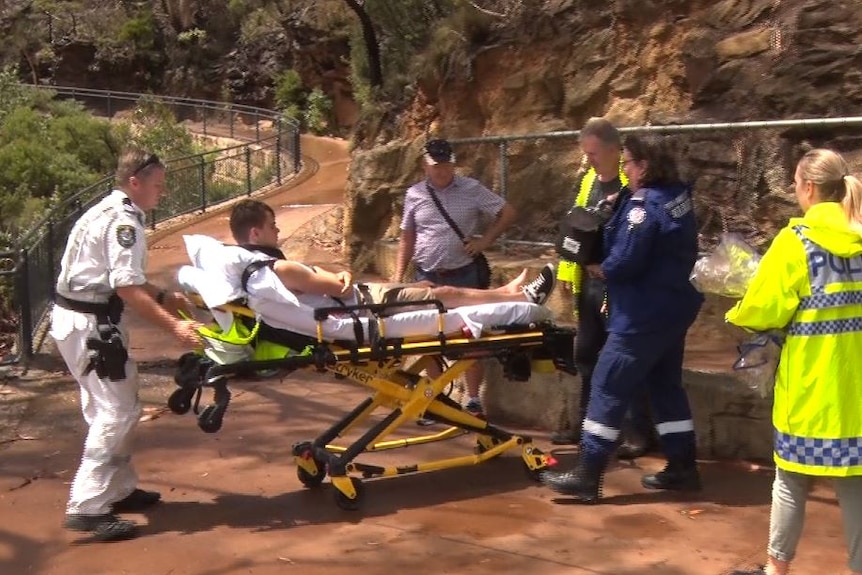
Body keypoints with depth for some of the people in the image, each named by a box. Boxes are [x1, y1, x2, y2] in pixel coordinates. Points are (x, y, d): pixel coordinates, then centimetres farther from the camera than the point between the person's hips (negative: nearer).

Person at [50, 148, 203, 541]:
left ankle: (119, 489, 29)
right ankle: (87, 507, -9)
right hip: (89, 324, -11)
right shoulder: (124, 221, -17)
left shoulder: (110, 211, 14)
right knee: (117, 411, -9)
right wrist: (173, 325, -28)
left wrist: (162, 296, 17)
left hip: (79, 318, 11)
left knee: (108, 407, 18)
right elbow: (127, 287, -25)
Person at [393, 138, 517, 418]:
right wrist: (398, 276, 4)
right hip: (427, 277, 2)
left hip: (463, 276, -2)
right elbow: (407, 239, 10)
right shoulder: (415, 195, 4)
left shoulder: (471, 190, -3)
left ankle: (473, 401, 12)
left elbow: (508, 213, 1)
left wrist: (485, 240, -8)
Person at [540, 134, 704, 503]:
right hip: (673, 309, 10)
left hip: (643, 316, -10)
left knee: (608, 388, -5)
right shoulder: (678, 197, 8)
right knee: (666, 386, 18)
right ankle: (682, 467, 25)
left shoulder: (644, 205, -19)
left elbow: (624, 263, -23)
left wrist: (599, 269, -3)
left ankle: (587, 476, -2)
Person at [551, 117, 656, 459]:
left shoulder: (634, 182, -14)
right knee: (587, 355, 15)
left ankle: (638, 434, 10)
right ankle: (584, 424, 28)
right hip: (589, 283, 8)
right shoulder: (589, 180, 11)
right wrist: (567, 270, 13)